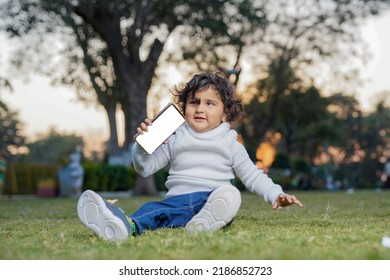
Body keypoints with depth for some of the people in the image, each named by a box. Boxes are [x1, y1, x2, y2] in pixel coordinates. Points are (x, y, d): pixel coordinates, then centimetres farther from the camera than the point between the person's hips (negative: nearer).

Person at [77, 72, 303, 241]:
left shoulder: (230, 144, 15)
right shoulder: (174, 140, 19)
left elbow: (253, 176, 15)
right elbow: (145, 168, 18)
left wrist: (276, 194, -1)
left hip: (213, 198, 0)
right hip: (178, 198, 1)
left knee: (230, 194, -36)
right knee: (153, 209, -33)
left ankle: (209, 221, -66)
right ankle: (129, 226, -66)